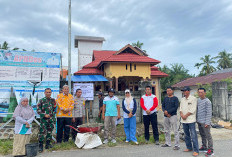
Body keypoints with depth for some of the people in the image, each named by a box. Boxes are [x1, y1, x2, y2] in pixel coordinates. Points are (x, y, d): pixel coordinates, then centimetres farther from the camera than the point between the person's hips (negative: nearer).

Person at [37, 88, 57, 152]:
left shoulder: (53, 100, 8)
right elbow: (38, 110, -3)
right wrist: (44, 115, -15)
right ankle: (40, 146, 2)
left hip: (51, 119, 4)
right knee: (42, 132, -8)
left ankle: (48, 144, 25)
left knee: (50, 132, 11)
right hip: (43, 119, -4)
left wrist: (54, 118, 11)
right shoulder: (41, 100, -3)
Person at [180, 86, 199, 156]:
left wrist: (186, 115, -13)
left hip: (191, 120, -6)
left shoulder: (193, 98, -5)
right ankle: (189, 147, 27)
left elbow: (193, 109, -12)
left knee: (193, 135, -6)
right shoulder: (182, 99, 15)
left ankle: (196, 151, 1)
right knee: (186, 135, 14)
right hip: (184, 120, 7)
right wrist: (181, 114, -7)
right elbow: (181, 108, 12)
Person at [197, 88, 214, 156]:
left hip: (204, 122, -7)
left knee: (208, 136, -1)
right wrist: (197, 119, 16)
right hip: (199, 121, 7)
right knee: (202, 135, 16)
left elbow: (209, 113, -14)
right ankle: (204, 147, 28)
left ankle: (210, 150, 7)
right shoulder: (198, 100, 11)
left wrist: (207, 122, -17)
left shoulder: (207, 101, -12)